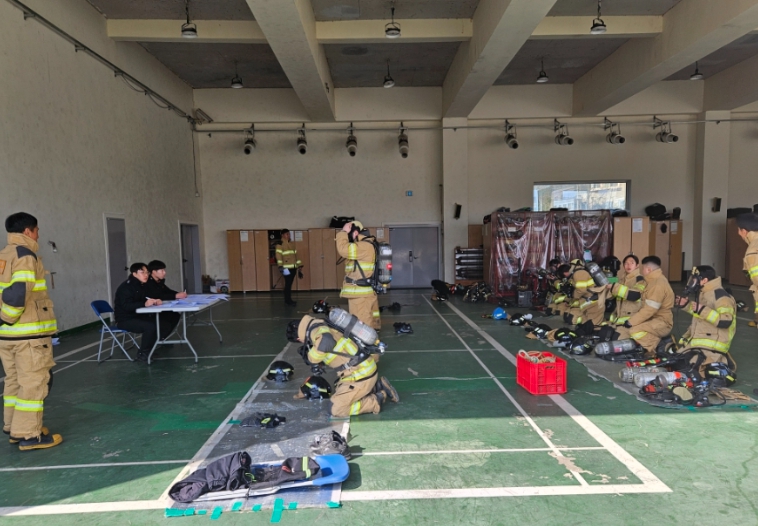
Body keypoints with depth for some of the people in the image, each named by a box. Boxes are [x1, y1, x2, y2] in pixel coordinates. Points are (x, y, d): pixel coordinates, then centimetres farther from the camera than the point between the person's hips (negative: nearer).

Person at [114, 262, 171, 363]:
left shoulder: (142, 286, 8)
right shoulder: (126, 287, -17)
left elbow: (148, 300, 9)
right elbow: (127, 306, -28)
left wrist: (156, 301, -14)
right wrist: (144, 304, -40)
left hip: (139, 316, 8)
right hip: (125, 319, -8)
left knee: (167, 324, -7)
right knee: (151, 327, -32)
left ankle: (152, 345, 6)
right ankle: (143, 353, -12)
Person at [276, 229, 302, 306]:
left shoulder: (291, 245, 19)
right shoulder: (280, 244, -4)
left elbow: (295, 256, 21)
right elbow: (279, 256, -13)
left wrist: (299, 267, 18)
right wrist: (281, 267, -22)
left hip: (293, 267, 7)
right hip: (287, 268, -7)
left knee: (289, 284, 11)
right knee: (288, 284, -8)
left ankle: (288, 300, 17)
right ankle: (288, 300, -2)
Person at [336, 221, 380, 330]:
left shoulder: (365, 246, -16)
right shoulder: (365, 246, 19)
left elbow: (343, 250, -23)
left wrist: (344, 232, -14)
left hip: (360, 294, -11)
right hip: (362, 293, 11)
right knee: (370, 323, 14)